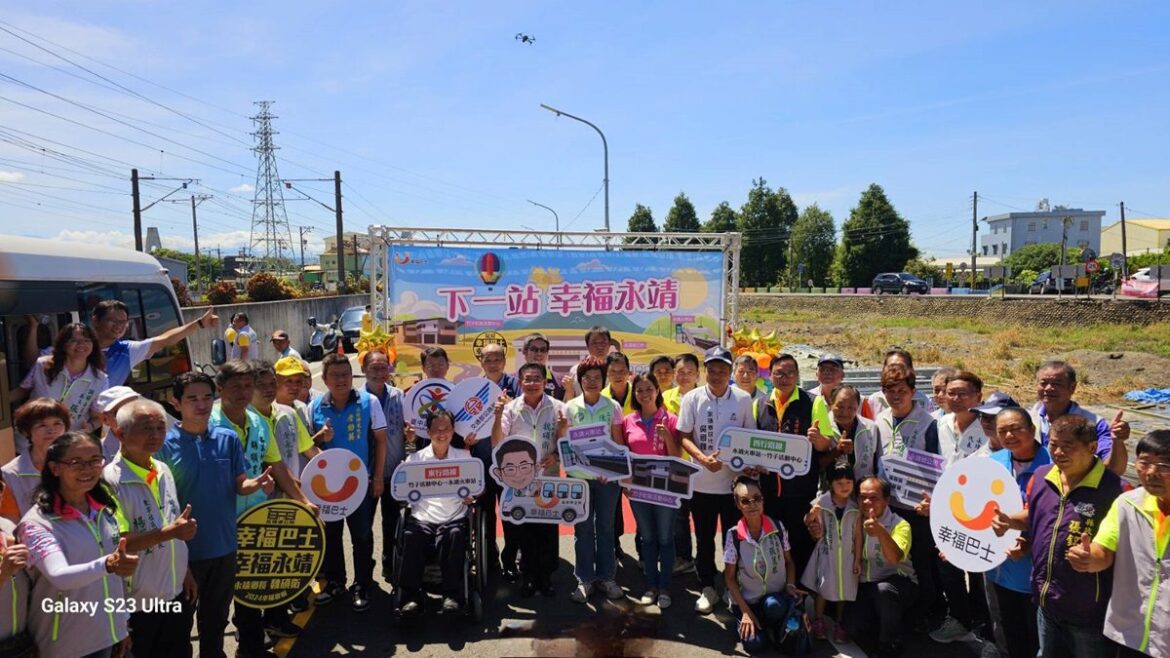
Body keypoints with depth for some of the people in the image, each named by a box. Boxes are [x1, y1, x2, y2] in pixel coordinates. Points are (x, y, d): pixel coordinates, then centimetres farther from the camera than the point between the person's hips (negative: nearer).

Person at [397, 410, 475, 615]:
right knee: (412, 536, -32)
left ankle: (452, 595, -26)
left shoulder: (464, 457, 15)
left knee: (455, 535, -33)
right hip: (422, 518, 0)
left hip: (454, 519, 0)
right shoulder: (415, 458, 14)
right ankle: (412, 596, -23)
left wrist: (470, 497, -9)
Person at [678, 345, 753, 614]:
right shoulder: (692, 398, -5)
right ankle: (708, 588, 26)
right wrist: (703, 458, -19)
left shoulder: (743, 399, -2)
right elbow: (684, 436, -3)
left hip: (735, 480, 0)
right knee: (704, 539, 11)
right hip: (702, 482, 0)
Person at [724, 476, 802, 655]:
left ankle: (778, 628, 0)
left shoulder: (778, 528, -9)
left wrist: (790, 585, -12)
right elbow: (729, 577, -6)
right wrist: (745, 611, -11)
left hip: (776, 597, 0)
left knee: (773, 606, -34)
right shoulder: (734, 535, -14)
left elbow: (789, 562, 6)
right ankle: (743, 622, 14)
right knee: (755, 645, -18)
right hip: (747, 600, 0)